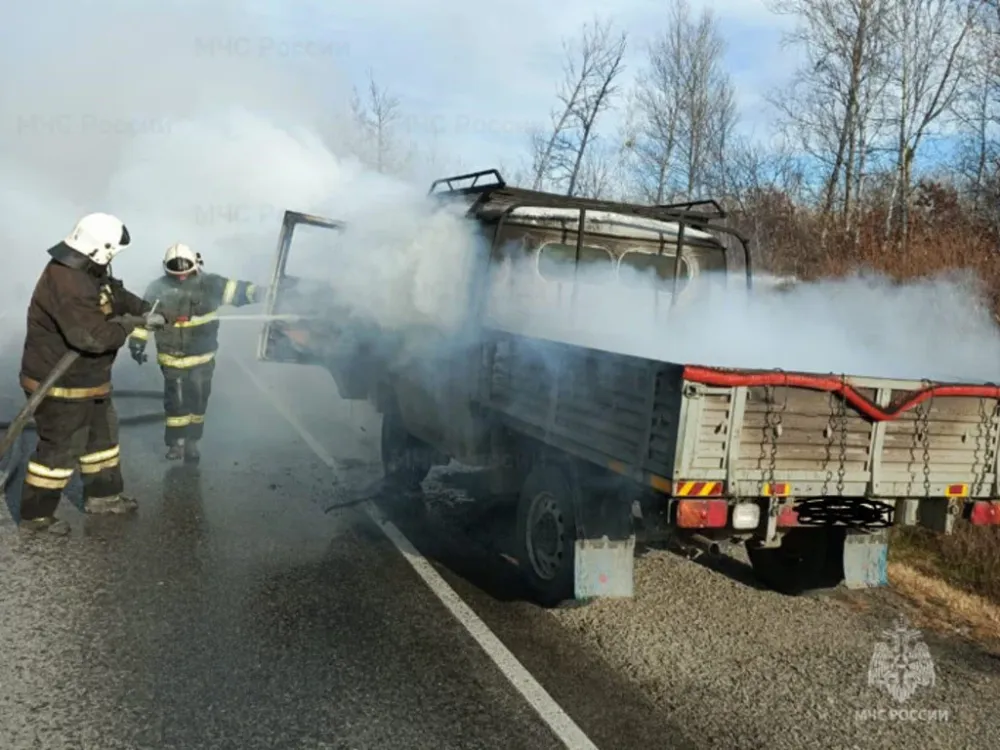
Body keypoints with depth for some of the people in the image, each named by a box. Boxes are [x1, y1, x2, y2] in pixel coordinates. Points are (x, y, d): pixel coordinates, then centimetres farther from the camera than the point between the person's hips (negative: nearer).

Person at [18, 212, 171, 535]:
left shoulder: (85, 271, 4)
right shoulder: (67, 284, -30)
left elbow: (116, 294, 20)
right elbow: (95, 336, -36)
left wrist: (147, 311, 6)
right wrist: (127, 327, -18)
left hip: (85, 380, 11)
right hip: (59, 385, -11)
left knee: (102, 433, 21)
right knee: (60, 449, 1)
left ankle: (103, 495, 36)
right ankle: (36, 515, 17)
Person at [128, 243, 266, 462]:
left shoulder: (210, 284, -8)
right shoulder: (158, 289, -8)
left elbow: (237, 290, -7)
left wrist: (261, 292, -18)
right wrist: (136, 341, -3)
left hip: (203, 357, 1)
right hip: (172, 358, -1)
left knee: (198, 401, 11)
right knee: (176, 402, 2)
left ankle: (192, 441, 28)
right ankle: (177, 442, 19)